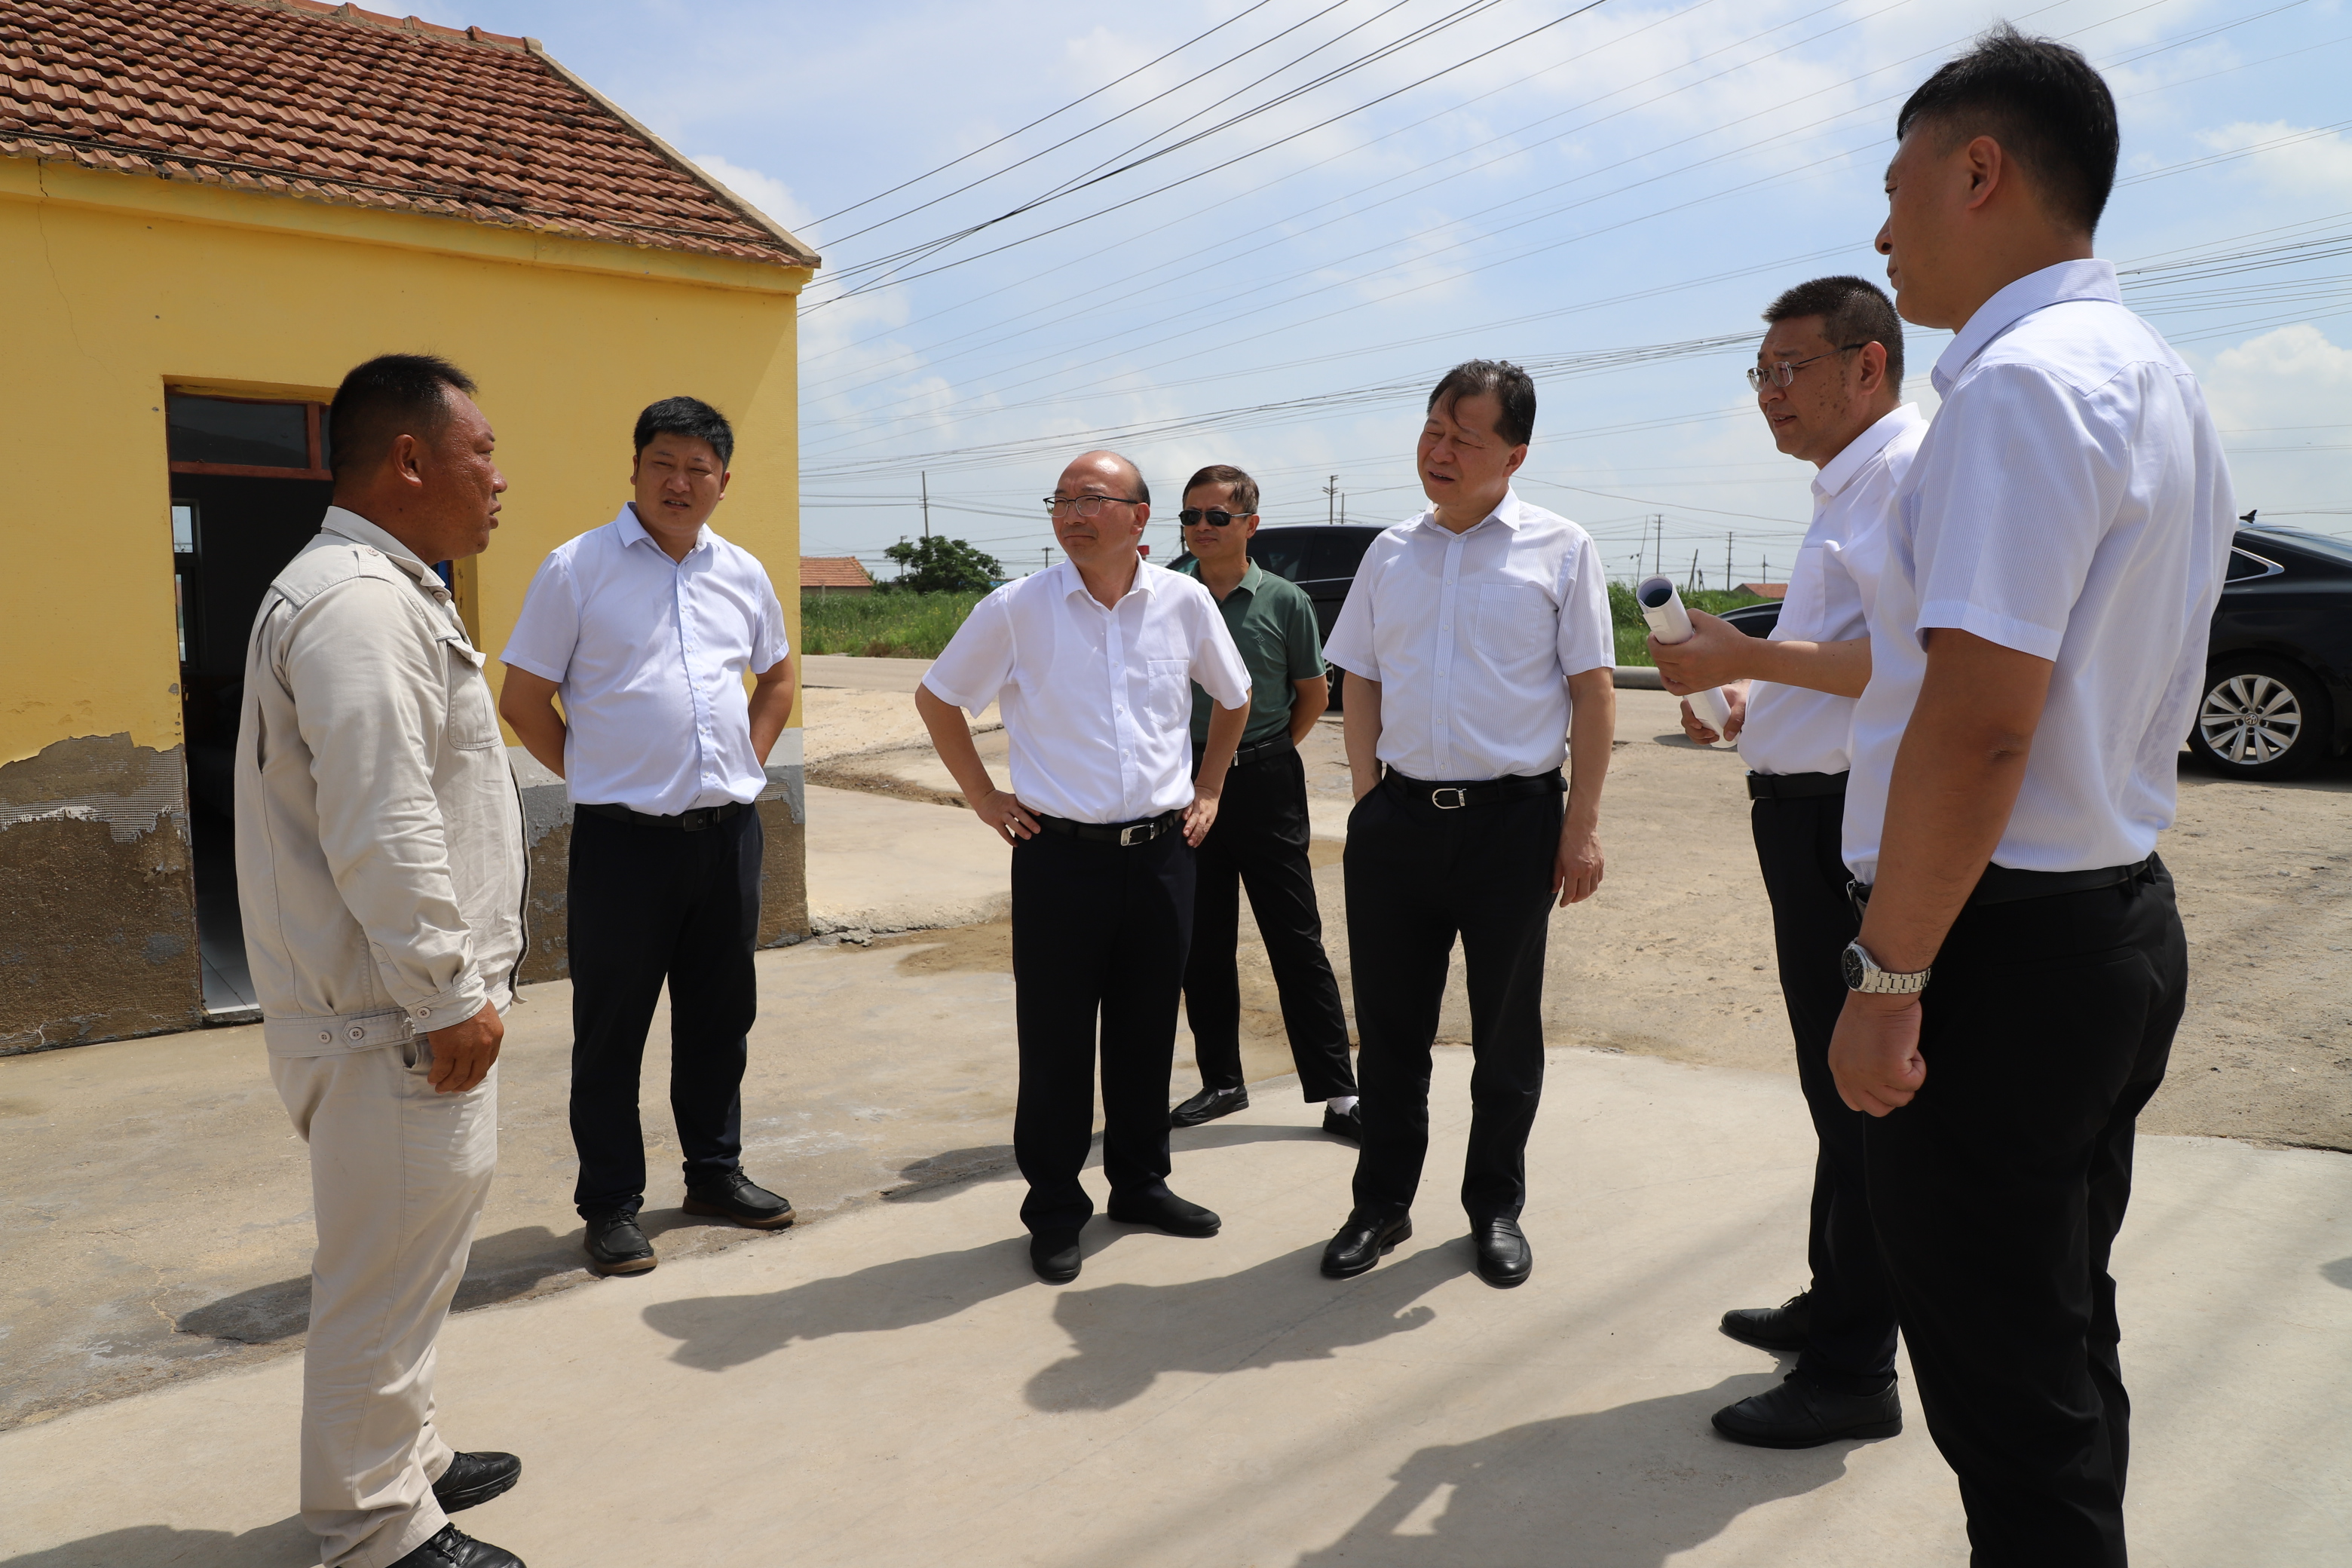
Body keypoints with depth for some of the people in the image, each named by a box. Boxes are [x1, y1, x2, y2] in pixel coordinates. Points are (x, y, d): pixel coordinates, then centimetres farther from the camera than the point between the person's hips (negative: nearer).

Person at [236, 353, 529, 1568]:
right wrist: (450, 996, -20)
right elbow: (381, 837, -26)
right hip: (394, 1021, -11)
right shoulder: (359, 605, -20)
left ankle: (401, 1458, 38)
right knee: (387, 1271, 2)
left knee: (407, 1255, 22)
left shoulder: (382, 592, 16)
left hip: (410, 1007, 11)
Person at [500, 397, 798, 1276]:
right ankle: (610, 1204, 19)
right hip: (624, 839, -4)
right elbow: (523, 702, -1)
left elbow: (777, 678, 23)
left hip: (728, 832, 5)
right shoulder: (577, 568, -4)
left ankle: (715, 1172, 31)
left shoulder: (743, 573, 9)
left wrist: (749, 764, 12)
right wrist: (593, 776, -1)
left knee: (721, 1016, 15)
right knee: (611, 1029, 5)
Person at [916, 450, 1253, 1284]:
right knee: (1055, 1042, 4)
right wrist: (982, 795, 4)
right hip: (1059, 853, -2)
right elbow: (935, 697, 8)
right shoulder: (1016, 609, -5)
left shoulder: (1185, 603, 1)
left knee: (1147, 1030, 13)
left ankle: (1141, 1184, 31)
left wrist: (1207, 792, 14)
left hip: (1162, 852, 3)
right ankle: (1054, 1209, 20)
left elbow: (1234, 699, 19)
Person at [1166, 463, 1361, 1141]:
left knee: (1297, 938, 0)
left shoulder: (1284, 602, -3)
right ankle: (1221, 1082, 23)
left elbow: (1314, 693, 9)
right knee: (1203, 942, 10)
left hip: (1265, 784, -3)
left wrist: (1267, 754, 9)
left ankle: (1337, 1091, 7)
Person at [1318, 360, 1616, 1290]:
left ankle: (1496, 1207, 29)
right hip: (1397, 817, 3)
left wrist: (1583, 825, -6)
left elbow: (1593, 691, -2)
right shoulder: (1391, 554, 9)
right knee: (1389, 1023, 11)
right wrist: (1366, 793, 4)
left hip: (1514, 819, -3)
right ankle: (1382, 1203, 27)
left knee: (1506, 1029, 11)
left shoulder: (1560, 550, -2)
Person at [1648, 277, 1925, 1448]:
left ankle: (1855, 1371, 11)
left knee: (1858, 1093, -1)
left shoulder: (1912, 472, -13)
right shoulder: (1847, 488, 19)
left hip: (1853, 824, -11)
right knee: (1835, 1080, 19)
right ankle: (1834, 1304, 35)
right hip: (1811, 813, 11)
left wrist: (1753, 656, -22)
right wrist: (1751, 694, 12)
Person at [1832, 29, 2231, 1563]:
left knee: (2008, 1391, 3)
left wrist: (1886, 980, -19)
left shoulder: (2025, 381, -17)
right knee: (2065, 1341, 22)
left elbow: (1978, 725, -25)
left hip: (2000, 938, -10)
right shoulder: (2164, 384, 15)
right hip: (2122, 921, 10)